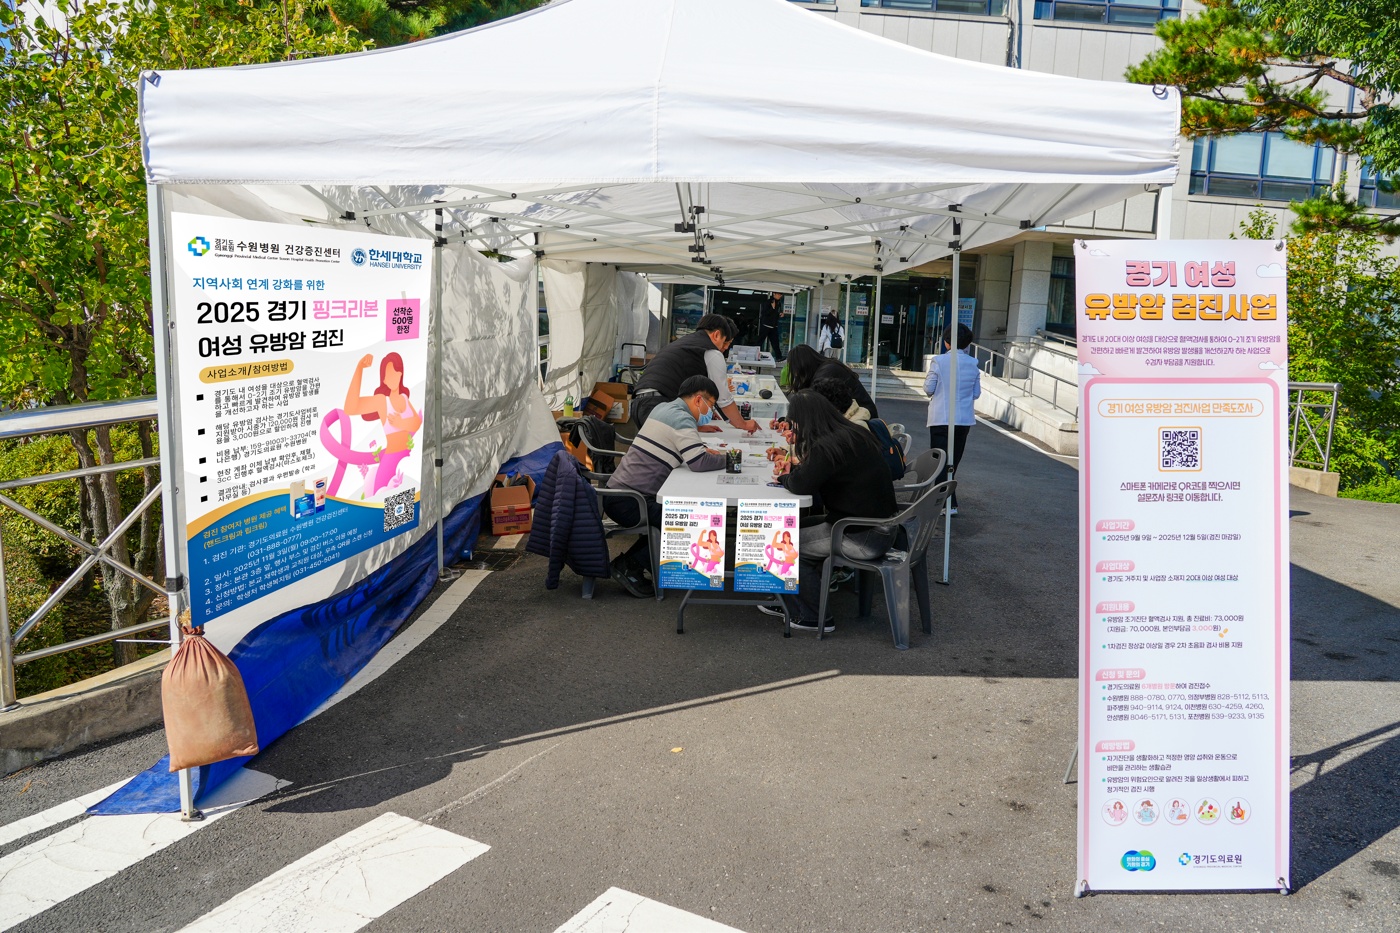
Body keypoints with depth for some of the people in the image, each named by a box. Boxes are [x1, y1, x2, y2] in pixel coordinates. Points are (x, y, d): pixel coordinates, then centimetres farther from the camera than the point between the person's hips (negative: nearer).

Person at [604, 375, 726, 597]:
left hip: (617, 493, 10)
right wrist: (727, 458, -4)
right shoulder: (682, 419, -13)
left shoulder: (664, 408, 16)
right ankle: (630, 566, -5)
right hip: (628, 502, -10)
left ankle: (630, 562, 15)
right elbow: (699, 463, -23)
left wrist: (706, 451, 13)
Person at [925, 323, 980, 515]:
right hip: (964, 419, 4)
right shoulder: (973, 364, 2)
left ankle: (949, 504, -10)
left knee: (941, 461, -1)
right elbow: (977, 392, 6)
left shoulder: (939, 361, -10)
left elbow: (929, 388, -8)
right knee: (953, 461, 14)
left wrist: (927, 379, 12)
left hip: (941, 418, -4)